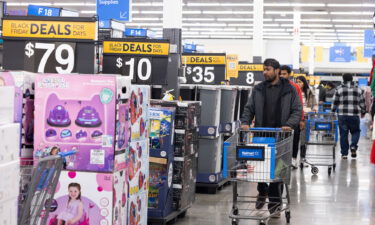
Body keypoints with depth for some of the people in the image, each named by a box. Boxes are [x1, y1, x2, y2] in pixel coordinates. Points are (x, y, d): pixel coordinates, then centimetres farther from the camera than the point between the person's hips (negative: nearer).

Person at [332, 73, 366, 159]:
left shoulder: (339, 89, 2)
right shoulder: (358, 89, 7)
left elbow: (335, 102, 4)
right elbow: (362, 102, 11)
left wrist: (333, 110, 20)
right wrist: (363, 112, 24)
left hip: (342, 115, 0)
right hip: (355, 115, 1)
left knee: (343, 134, 5)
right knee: (356, 131, 16)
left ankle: (344, 153, 7)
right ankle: (353, 146, -8)